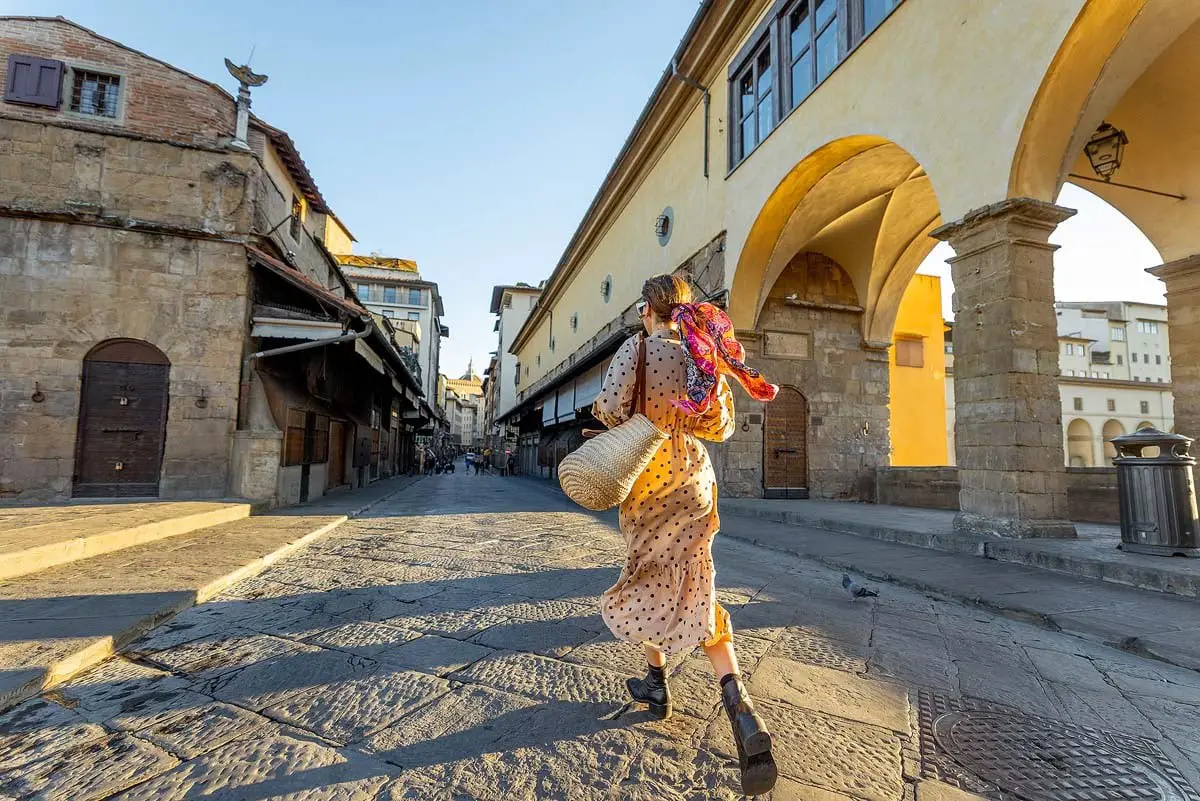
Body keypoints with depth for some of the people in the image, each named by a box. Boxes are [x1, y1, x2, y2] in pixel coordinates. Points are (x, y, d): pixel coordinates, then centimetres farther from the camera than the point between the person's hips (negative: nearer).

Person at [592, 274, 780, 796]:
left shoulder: (638, 347, -10)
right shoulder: (702, 355, 2)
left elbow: (613, 408, -20)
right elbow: (721, 426, 3)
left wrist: (599, 412, 2)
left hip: (646, 483, -3)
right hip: (692, 481, 4)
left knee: (649, 581, 15)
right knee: (693, 589, 4)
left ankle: (657, 684, 27)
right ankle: (739, 705, -8)